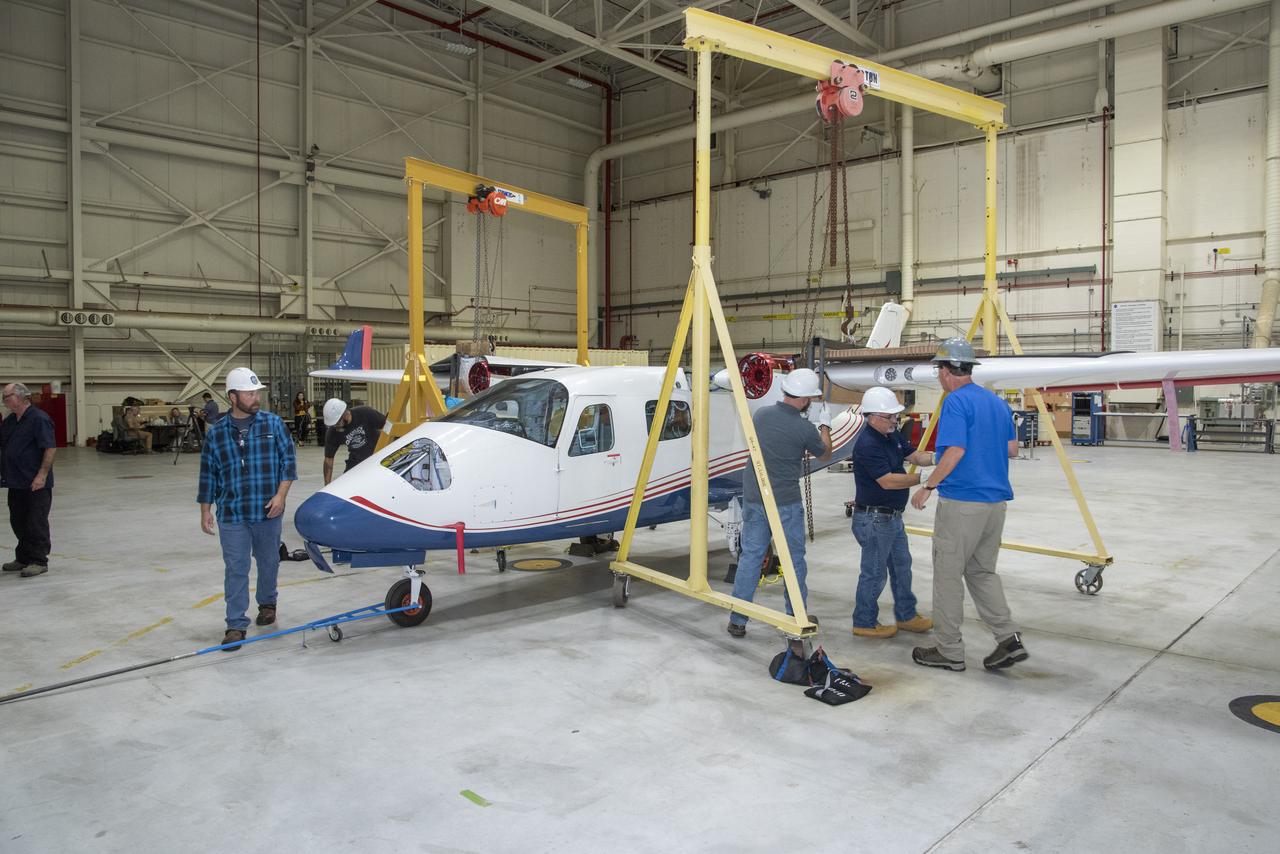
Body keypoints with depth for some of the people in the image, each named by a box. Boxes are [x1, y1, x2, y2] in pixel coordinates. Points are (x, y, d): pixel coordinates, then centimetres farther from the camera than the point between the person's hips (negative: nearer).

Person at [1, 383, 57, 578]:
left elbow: (51, 448, -19)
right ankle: (24, 558, 26)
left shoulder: (39, 419, -14)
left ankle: (39, 562, 5)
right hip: (16, 482, 9)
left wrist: (42, 475, -23)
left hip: (35, 483, -9)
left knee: (36, 523, -2)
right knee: (18, 523, 15)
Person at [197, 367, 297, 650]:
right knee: (235, 569, 0)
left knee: (268, 562, 16)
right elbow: (208, 476, 8)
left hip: (268, 512, 0)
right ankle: (236, 625, 5)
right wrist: (205, 512, 6)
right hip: (231, 515, 0)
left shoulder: (273, 423, 0)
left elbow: (288, 460, 0)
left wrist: (280, 495, -9)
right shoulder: (216, 433, 2)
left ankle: (267, 603, 38)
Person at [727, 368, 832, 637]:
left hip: (753, 499, 5)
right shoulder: (805, 429, -15)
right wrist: (824, 424, 21)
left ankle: (737, 620, 10)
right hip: (785, 504, -4)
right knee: (794, 560, 11)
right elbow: (825, 454, 7)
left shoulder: (761, 414, 0)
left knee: (750, 556, 9)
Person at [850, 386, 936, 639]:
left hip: (892, 516, 10)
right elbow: (887, 481, -27)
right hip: (874, 519, -10)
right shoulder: (867, 445, -24)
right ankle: (864, 623, 17)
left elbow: (915, 456, 9)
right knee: (874, 572, 2)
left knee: (901, 566, 20)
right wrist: (923, 478, -24)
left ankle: (906, 616, 34)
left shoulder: (892, 436, 7)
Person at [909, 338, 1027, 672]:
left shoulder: (956, 402, -13)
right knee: (982, 572, 19)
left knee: (948, 575, 3)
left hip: (961, 502, -8)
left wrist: (927, 486, -13)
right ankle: (1009, 638, 8)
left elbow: (955, 452, -22)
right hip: (996, 500, 8)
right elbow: (1012, 448, 16)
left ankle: (949, 651, 11)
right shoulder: (997, 402, 12)